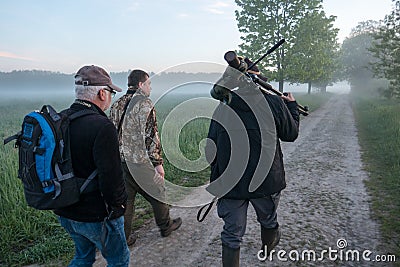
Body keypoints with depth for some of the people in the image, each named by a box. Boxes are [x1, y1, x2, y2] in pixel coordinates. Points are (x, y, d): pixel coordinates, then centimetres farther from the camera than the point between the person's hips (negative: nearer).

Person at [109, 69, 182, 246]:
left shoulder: (116, 105, 10)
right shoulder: (144, 104, -14)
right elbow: (150, 136, -19)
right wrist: (158, 162, -14)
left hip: (120, 161, 7)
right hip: (140, 162, -7)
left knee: (125, 198, 15)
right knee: (157, 193, 14)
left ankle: (124, 237, 24)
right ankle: (165, 226, 32)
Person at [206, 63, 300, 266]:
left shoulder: (221, 110, -6)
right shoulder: (275, 103, -9)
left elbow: (211, 151, -2)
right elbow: (291, 134, 6)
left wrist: (217, 182, 15)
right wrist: (292, 106, 22)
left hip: (230, 184, 0)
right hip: (266, 181, 1)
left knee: (232, 235, 13)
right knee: (268, 221, 29)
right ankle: (268, 247, 57)